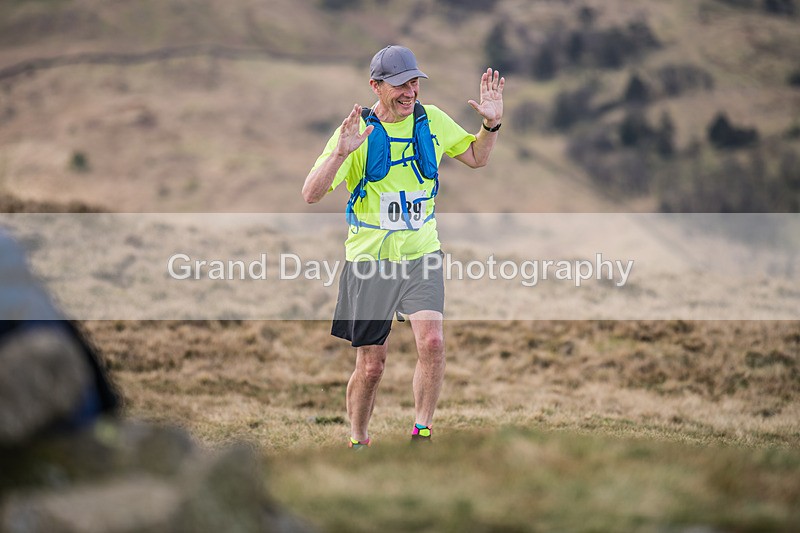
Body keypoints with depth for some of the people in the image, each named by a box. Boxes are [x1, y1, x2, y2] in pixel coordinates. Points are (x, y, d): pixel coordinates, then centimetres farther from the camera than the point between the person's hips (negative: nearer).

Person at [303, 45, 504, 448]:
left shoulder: (432, 120, 3)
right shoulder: (357, 131, -9)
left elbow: (476, 158, 20)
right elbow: (311, 194, -17)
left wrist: (491, 124, 1)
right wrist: (340, 153, -33)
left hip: (422, 255, 2)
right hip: (369, 260, -2)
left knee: (432, 341, -21)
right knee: (371, 366, 3)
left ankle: (421, 434, -9)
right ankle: (357, 441, 26)